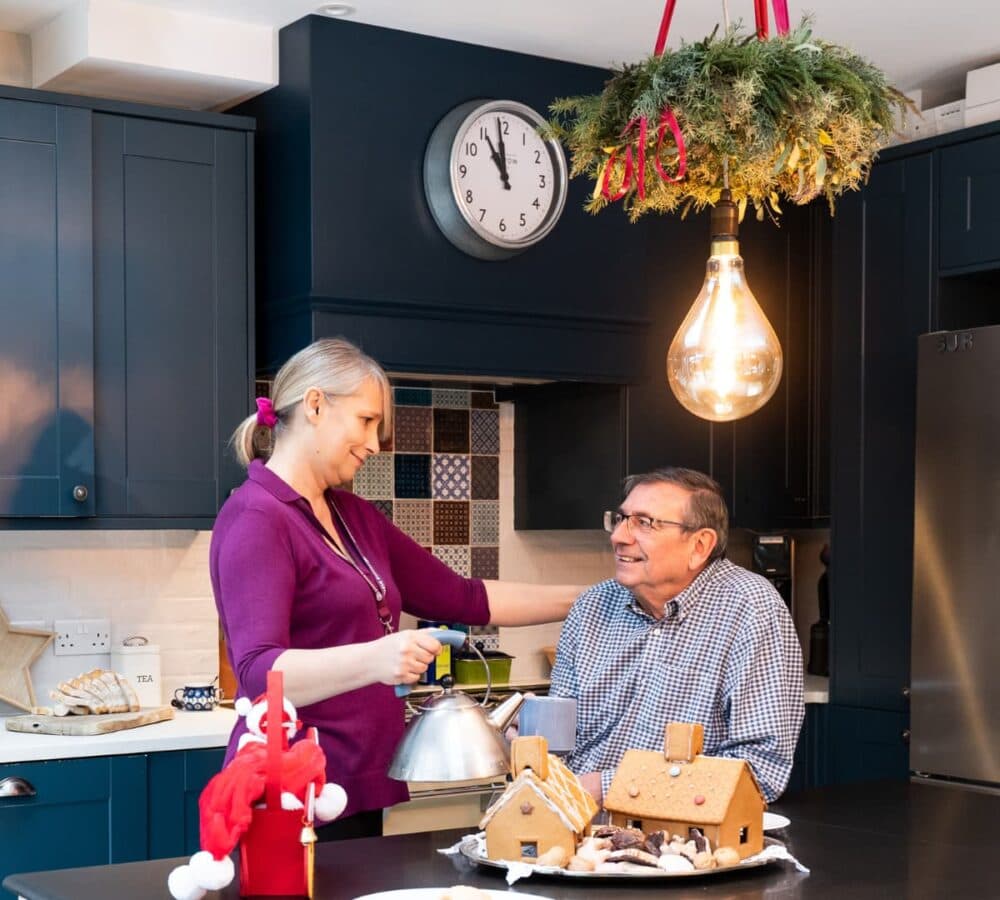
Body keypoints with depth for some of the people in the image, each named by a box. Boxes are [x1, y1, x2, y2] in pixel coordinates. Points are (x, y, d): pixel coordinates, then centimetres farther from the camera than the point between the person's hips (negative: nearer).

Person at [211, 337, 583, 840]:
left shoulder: (354, 516, 14)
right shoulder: (255, 519, -12)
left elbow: (463, 599, 18)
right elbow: (258, 672, -23)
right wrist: (373, 659, -39)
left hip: (358, 793, 8)